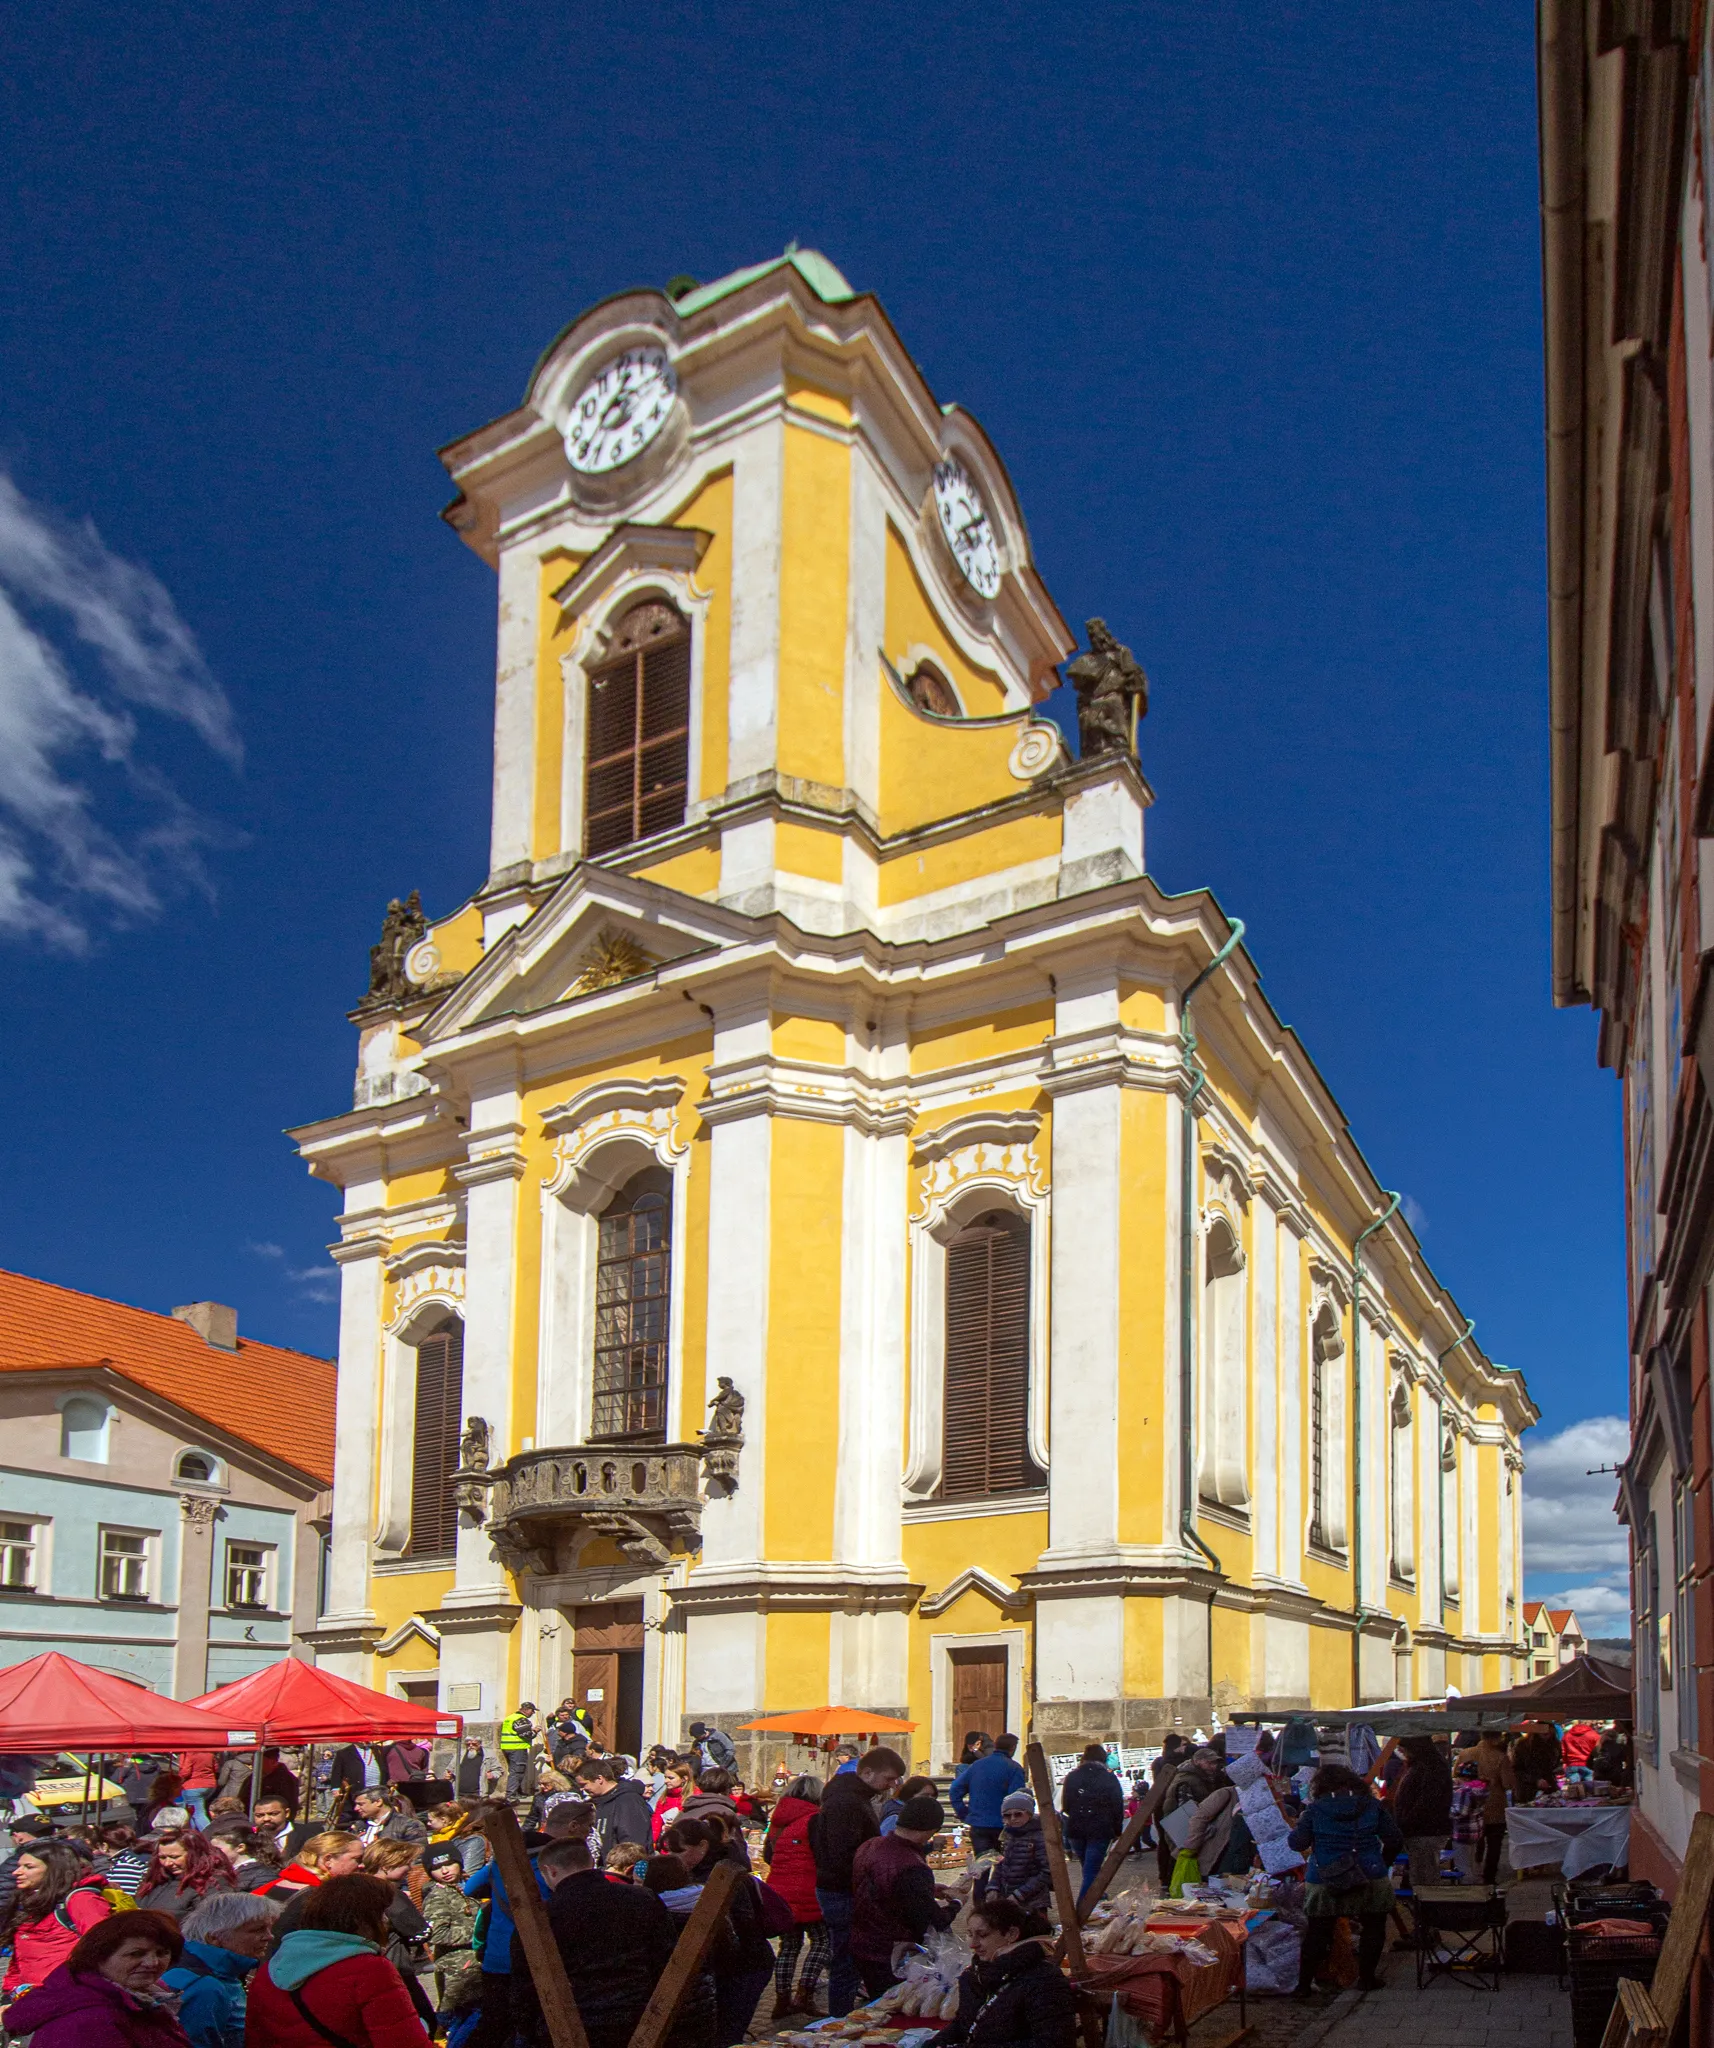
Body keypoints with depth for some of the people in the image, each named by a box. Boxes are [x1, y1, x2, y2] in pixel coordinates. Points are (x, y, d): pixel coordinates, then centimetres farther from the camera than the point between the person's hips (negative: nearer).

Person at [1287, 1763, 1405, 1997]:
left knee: (1317, 1931, 8)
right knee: (1372, 1927, 18)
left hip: (1323, 1881, 0)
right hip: (1369, 1880, 1)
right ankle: (1366, 1978, 21)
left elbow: (1297, 1842, -3)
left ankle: (1304, 1983, 7)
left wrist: (1300, 1824, 16)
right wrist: (1383, 1863, 22)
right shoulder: (1372, 1805, 3)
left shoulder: (1315, 1809, -3)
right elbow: (1395, 1840, 6)